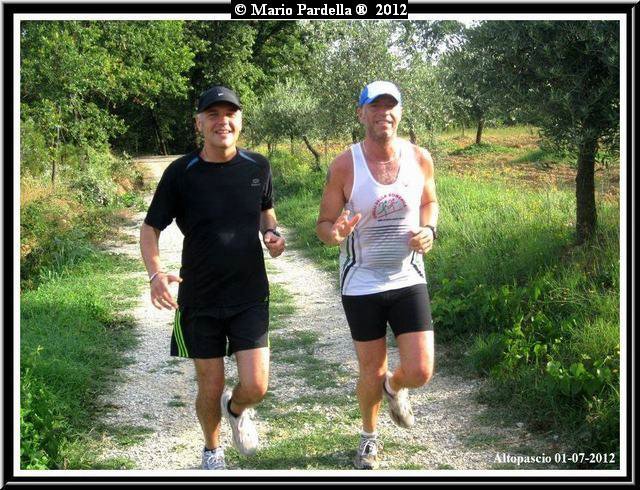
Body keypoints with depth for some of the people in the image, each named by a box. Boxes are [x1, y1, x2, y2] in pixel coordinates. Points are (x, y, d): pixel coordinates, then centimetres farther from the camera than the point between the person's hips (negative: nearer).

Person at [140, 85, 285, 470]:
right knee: (211, 388, 8)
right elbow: (151, 227, -2)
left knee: (255, 387, -7)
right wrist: (156, 273, -20)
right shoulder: (181, 173, -9)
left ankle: (236, 409, 31)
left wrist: (272, 233, -5)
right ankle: (212, 450, 38)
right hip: (199, 298, -1)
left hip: (250, 294, 1)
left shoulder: (258, 166, -1)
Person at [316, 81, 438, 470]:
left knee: (420, 372, -5)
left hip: (408, 280, 2)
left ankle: (394, 387, 34)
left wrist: (429, 231, -5)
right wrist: (335, 233, -29)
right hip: (361, 285, -2)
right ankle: (370, 437, 39)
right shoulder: (344, 166, -12)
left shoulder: (420, 159, -5)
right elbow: (323, 224, -6)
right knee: (372, 372, 9)